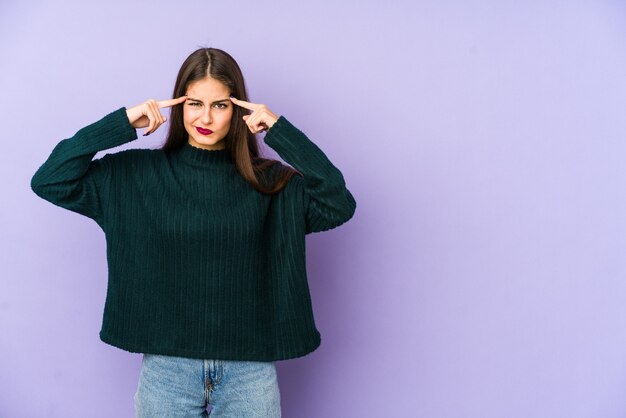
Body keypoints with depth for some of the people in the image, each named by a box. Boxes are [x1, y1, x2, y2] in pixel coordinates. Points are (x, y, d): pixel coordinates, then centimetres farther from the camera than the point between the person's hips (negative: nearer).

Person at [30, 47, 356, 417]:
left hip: (249, 368, 0)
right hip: (166, 366, 0)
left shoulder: (267, 181, -2)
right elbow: (49, 181, -5)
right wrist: (122, 124, -11)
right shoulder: (137, 174, 0)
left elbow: (339, 206, -15)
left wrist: (280, 131, -15)